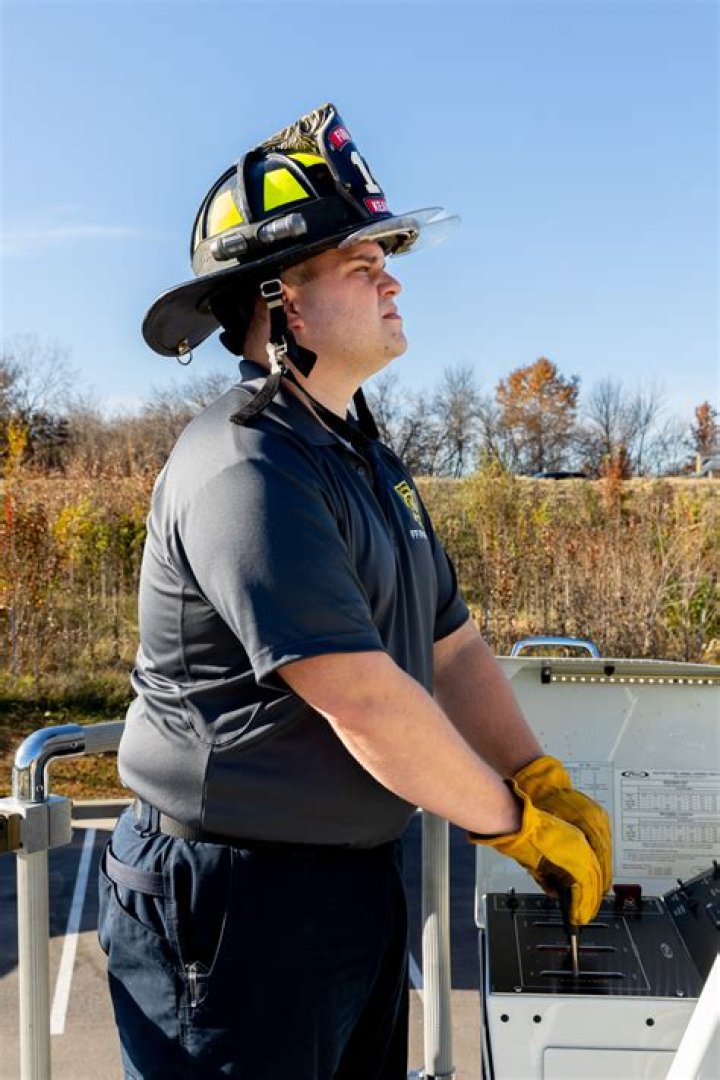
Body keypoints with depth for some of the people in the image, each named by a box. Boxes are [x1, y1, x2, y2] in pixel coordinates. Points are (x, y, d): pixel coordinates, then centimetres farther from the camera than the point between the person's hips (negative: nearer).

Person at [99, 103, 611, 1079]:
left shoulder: (363, 458, 10)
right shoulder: (245, 469, -22)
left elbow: (450, 646, 10)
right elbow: (368, 705, -26)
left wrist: (546, 784, -2)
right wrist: (516, 822, -12)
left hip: (359, 882, 9)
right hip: (235, 906, -9)